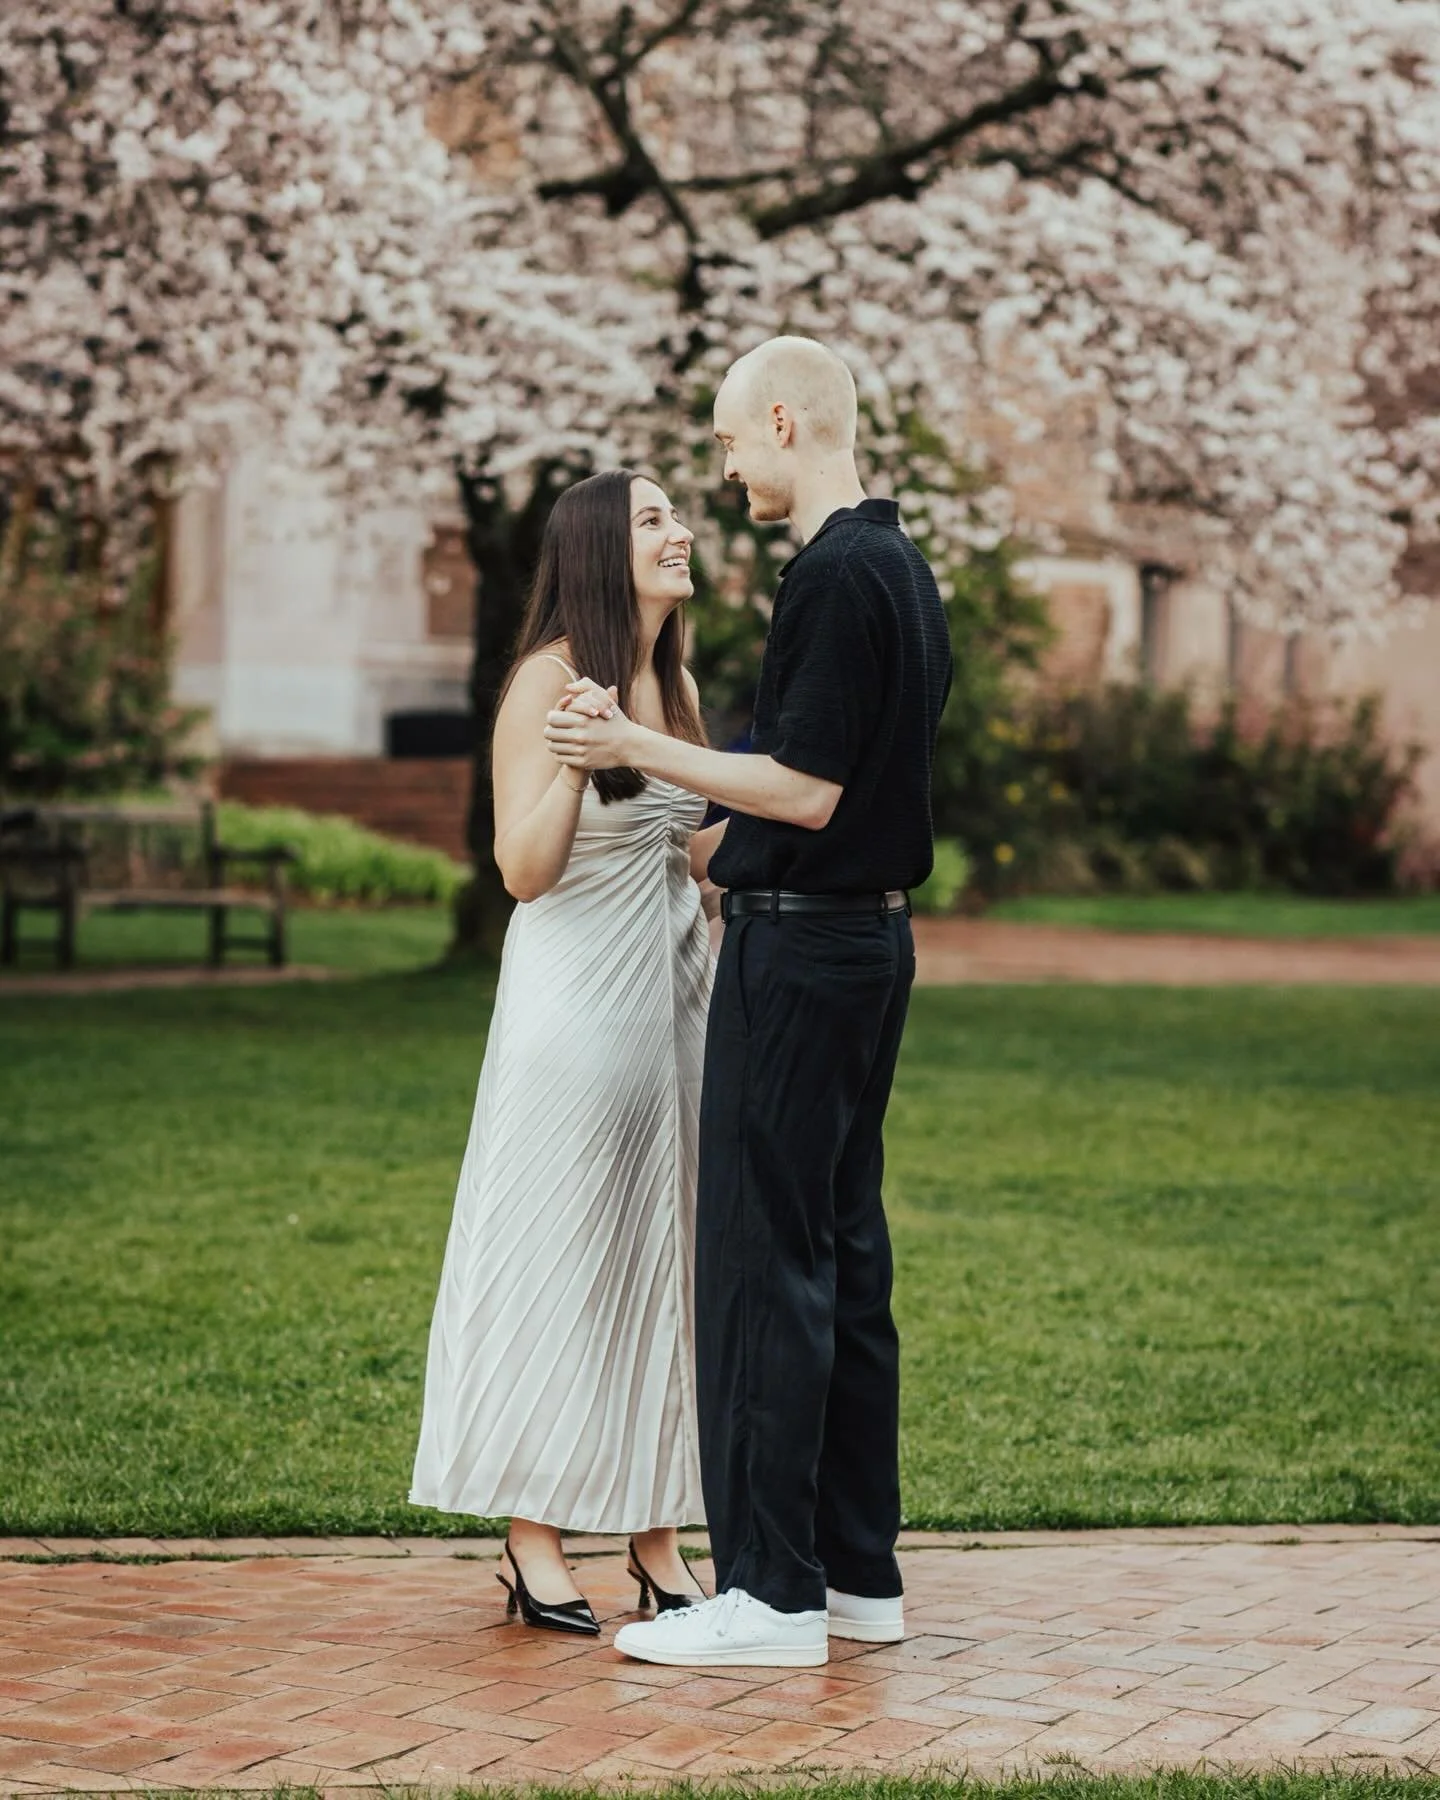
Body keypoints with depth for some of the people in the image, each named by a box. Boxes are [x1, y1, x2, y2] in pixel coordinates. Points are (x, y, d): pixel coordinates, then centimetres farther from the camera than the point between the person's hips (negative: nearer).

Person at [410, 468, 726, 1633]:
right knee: (558, 1253, -3)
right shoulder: (551, 678, -9)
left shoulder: (672, 682, 13)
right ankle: (533, 1537, 3)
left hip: (676, 989, 7)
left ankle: (657, 1539, 12)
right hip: (579, 998, -7)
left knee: (663, 1253, 7)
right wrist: (574, 755, -27)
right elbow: (524, 869, -14)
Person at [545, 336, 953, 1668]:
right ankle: (858, 1570, 17)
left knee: (764, 1259, -7)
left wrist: (639, 748, -14)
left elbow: (807, 792, -20)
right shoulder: (904, 568, 14)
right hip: (875, 928, 10)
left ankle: (773, 1592, -5)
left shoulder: (834, 577, -17)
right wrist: (707, 840, 29)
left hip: (800, 945, -10)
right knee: (844, 1254, 12)